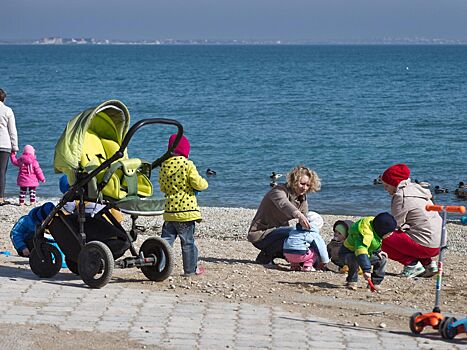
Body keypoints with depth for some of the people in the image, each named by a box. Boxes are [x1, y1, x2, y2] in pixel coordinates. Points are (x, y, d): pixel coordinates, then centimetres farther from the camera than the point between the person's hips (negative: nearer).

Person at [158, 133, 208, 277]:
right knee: (188, 241, 5)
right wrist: (204, 183, 8)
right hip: (186, 210, -4)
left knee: (166, 238, 9)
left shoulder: (164, 166, 4)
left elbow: (162, 188, 12)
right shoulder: (188, 165, -11)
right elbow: (198, 184, -13)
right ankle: (190, 269, 13)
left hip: (169, 210, 4)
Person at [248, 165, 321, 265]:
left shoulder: (302, 200, 7)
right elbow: (283, 204, -43)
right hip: (260, 234, -9)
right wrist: (299, 215, -61)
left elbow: (305, 226, 3)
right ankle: (265, 256, -14)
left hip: (278, 232, 9)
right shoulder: (279, 190, -18)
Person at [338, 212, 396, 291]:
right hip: (348, 252, -8)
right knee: (354, 260, -39)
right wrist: (366, 270, -57)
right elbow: (361, 250, -51)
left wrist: (377, 251, -3)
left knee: (382, 259, -4)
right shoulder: (366, 234, -40)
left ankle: (375, 282, 3)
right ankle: (351, 282, -20)